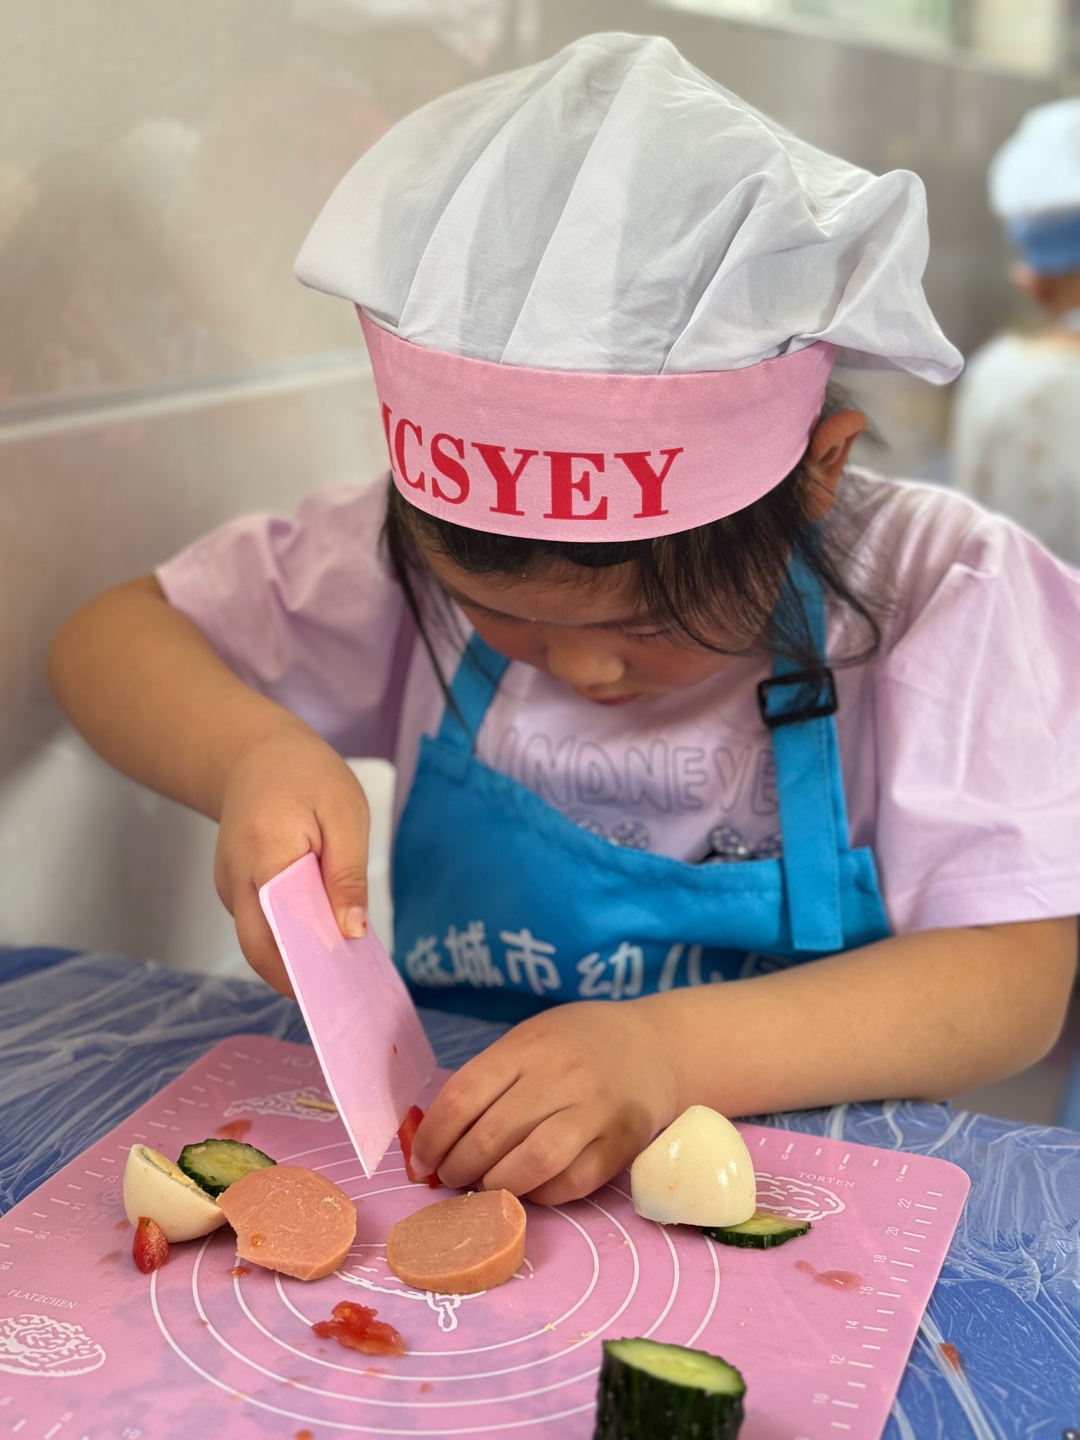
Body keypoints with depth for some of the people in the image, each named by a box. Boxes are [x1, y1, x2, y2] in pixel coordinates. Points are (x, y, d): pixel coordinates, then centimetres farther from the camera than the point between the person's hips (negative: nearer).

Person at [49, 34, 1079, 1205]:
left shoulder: (939, 591, -15)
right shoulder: (423, 547, -8)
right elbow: (111, 636, -1)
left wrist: (673, 1052, -31)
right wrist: (252, 754, -22)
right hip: (433, 1156, 2)